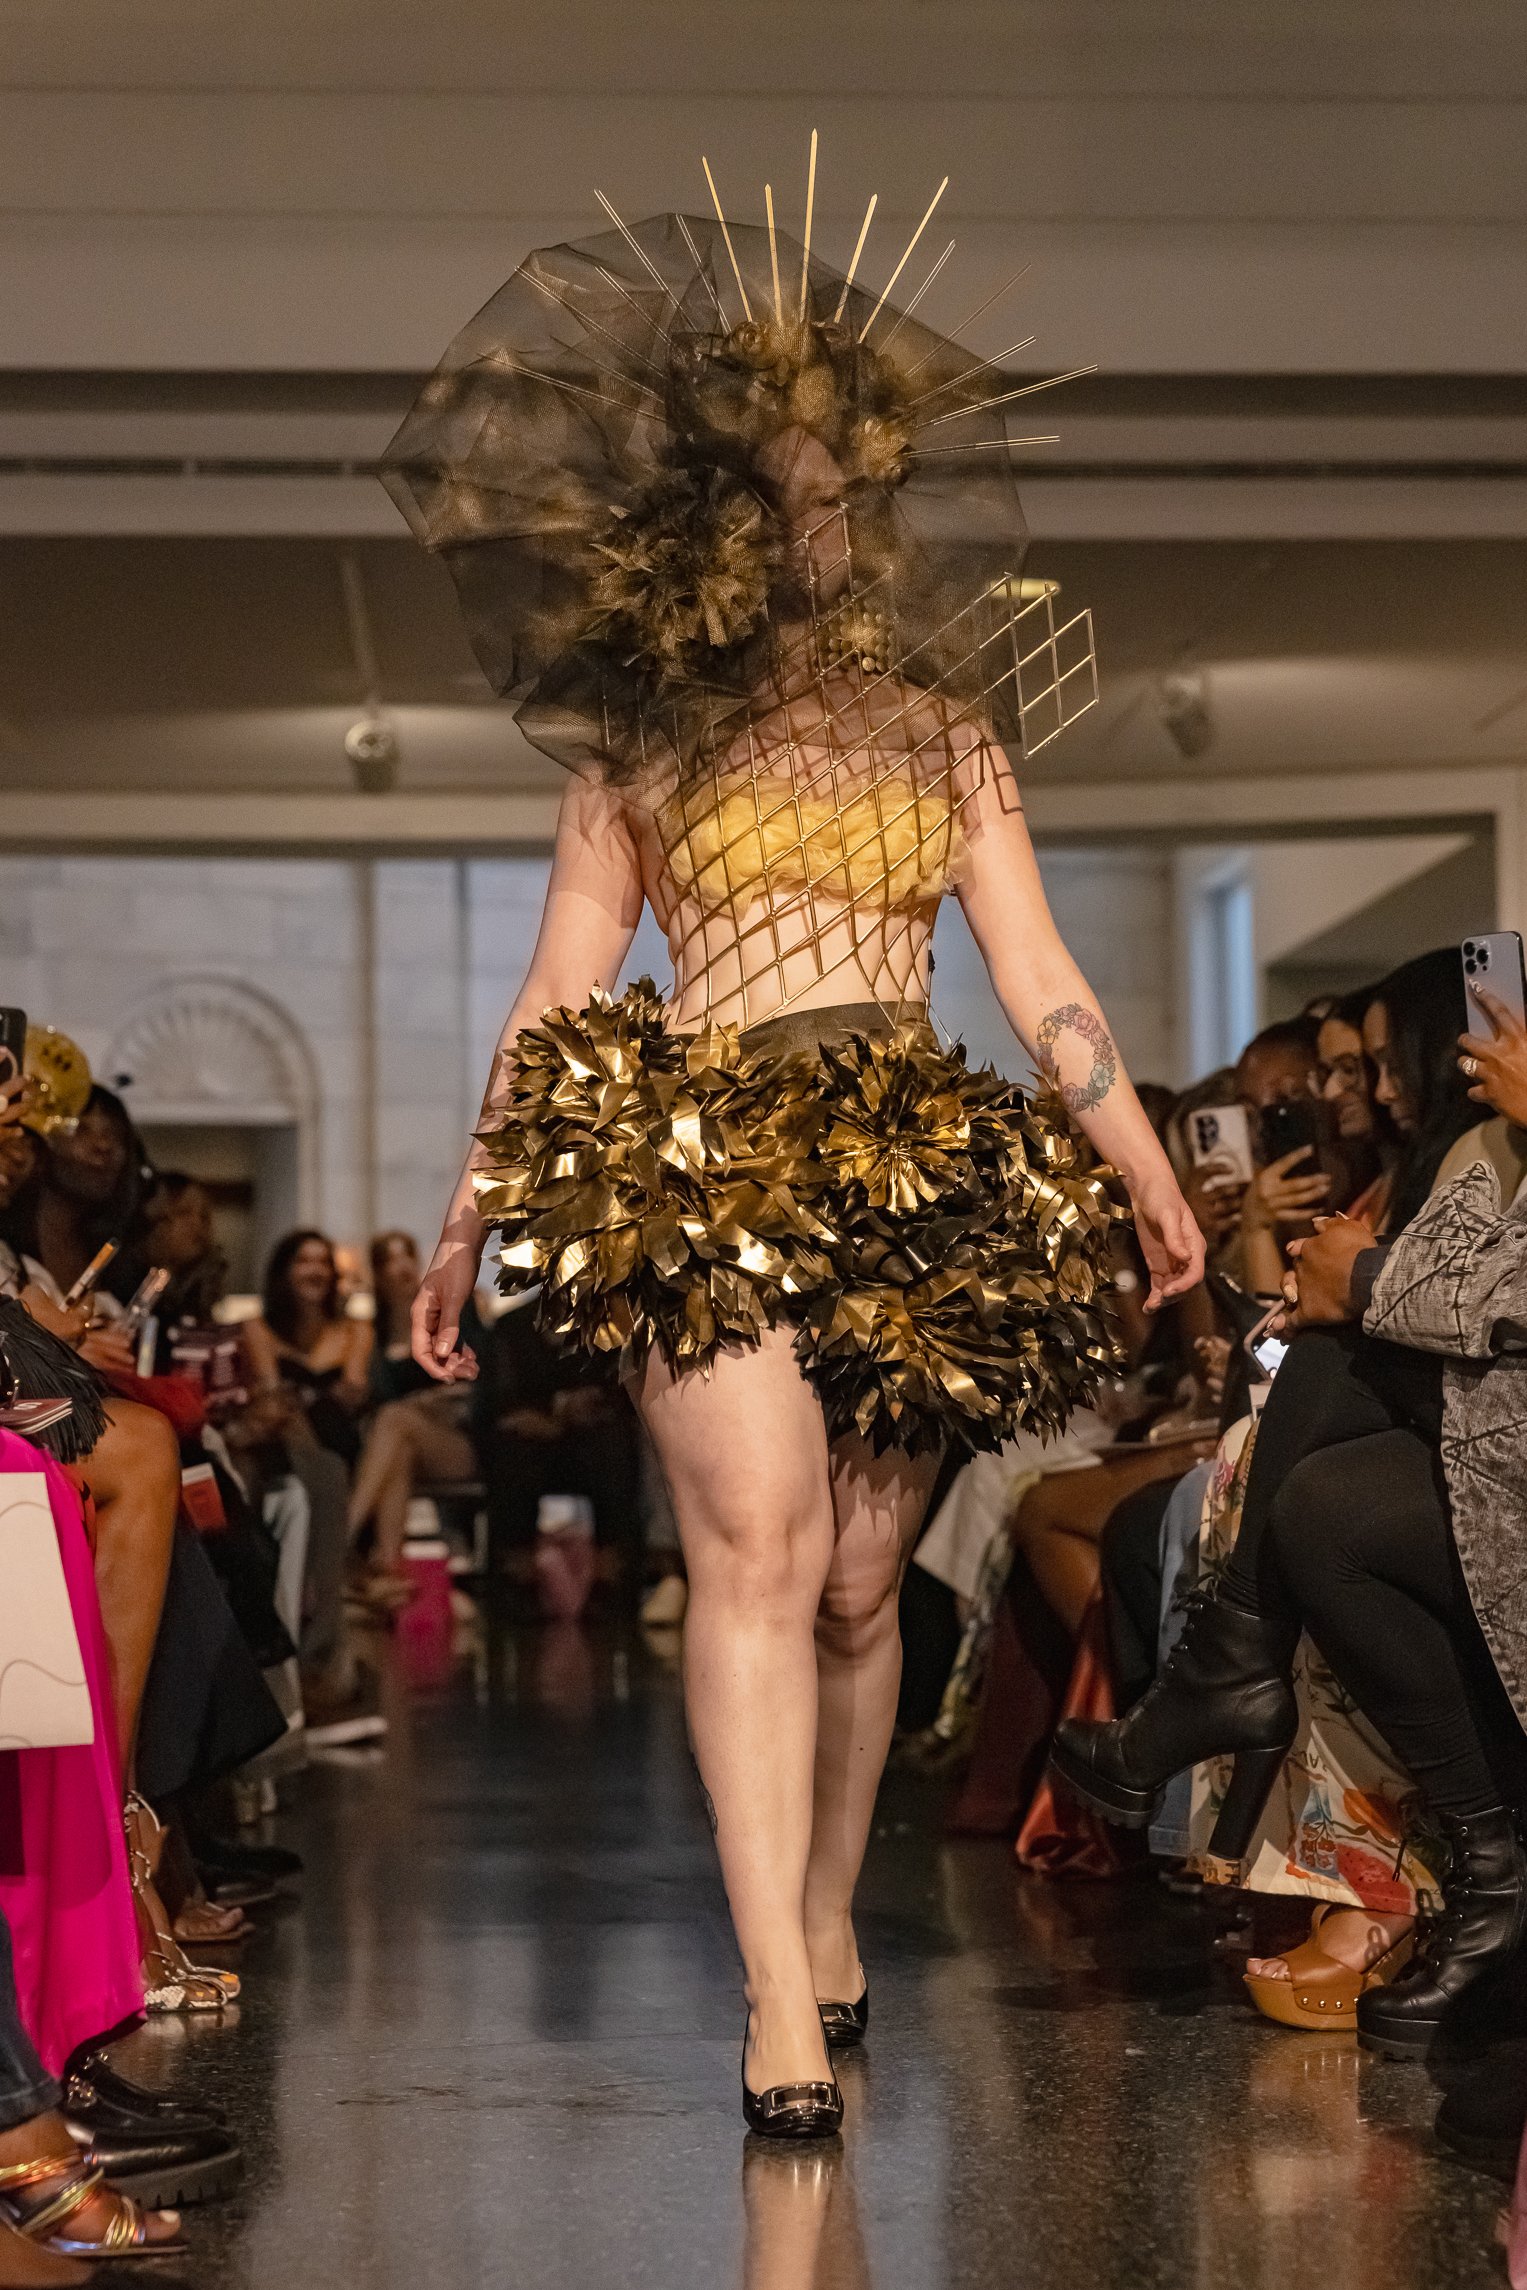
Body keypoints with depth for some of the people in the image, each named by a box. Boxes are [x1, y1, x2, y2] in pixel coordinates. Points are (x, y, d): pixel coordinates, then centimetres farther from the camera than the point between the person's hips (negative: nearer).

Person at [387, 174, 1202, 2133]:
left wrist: (1152, 1184, 2)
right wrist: (466, 1219, 6)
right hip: (696, 1161, -2)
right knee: (757, 1541, -19)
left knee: (855, 1582, 3)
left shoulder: (943, 732, 17)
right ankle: (781, 1997, -24)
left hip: (914, 1175, 2)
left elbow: (1045, 989, 12)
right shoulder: (641, 740, 13)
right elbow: (555, 997, 11)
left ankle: (824, 1915, 23)